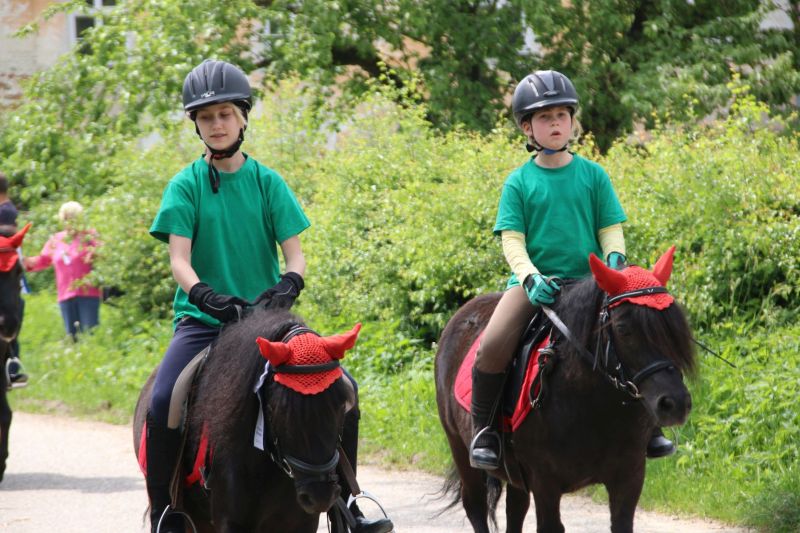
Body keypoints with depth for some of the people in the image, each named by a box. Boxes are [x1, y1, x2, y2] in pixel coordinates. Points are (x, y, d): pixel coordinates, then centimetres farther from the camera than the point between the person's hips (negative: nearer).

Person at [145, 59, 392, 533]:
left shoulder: (268, 183, 7)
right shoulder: (186, 186, 2)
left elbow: (295, 254, 2)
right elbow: (179, 259, -7)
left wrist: (288, 285, -22)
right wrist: (203, 294, -28)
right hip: (204, 318, -2)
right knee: (162, 405, -28)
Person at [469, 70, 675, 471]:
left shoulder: (593, 175, 8)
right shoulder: (519, 182, 4)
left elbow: (610, 229, 8)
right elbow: (512, 241, -1)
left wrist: (615, 258, -14)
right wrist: (529, 277, -19)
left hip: (587, 279, 1)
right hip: (534, 282, -1)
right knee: (494, 345, -26)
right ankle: (481, 429, -6)